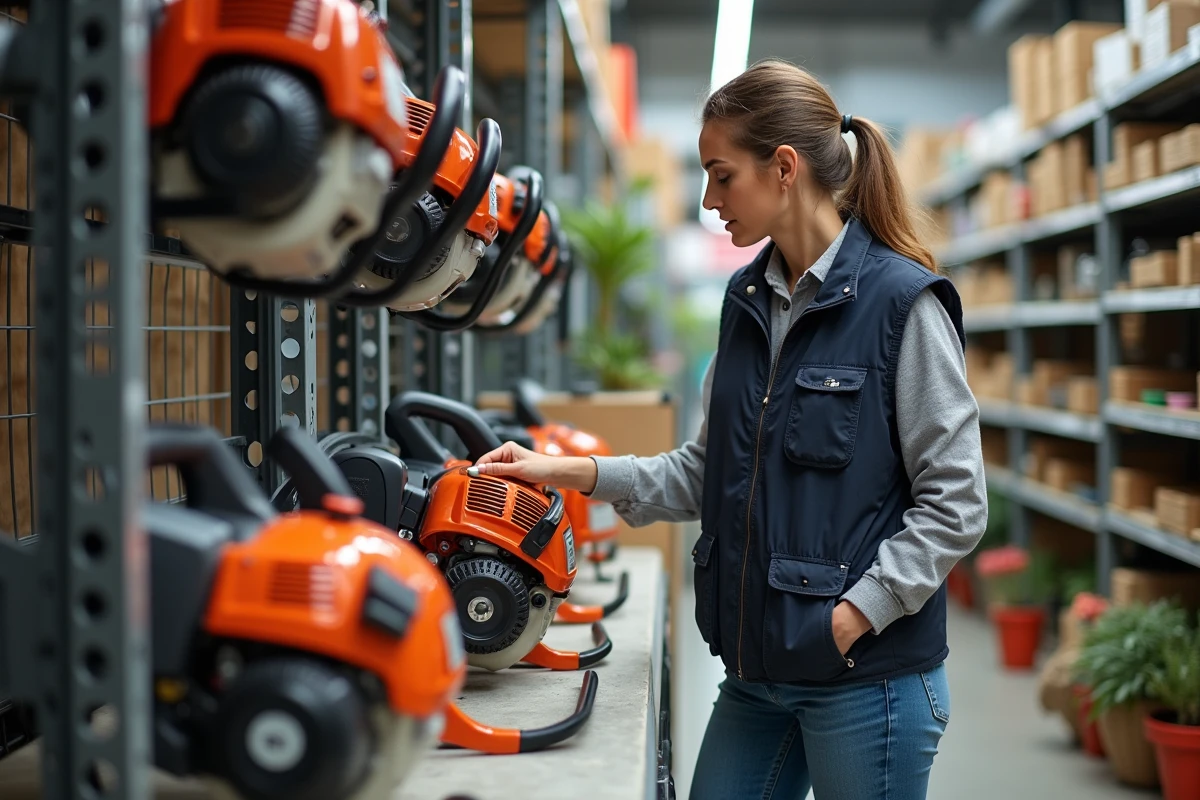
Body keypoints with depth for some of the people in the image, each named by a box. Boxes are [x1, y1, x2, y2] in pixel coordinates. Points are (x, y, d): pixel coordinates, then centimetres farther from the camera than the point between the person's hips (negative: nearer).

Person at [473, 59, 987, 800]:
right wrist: (573, 473, 5)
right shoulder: (749, 300, 9)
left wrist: (856, 614, -18)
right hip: (759, 670, 7)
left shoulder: (903, 302, -13)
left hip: (869, 678, -7)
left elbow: (955, 504, -13)